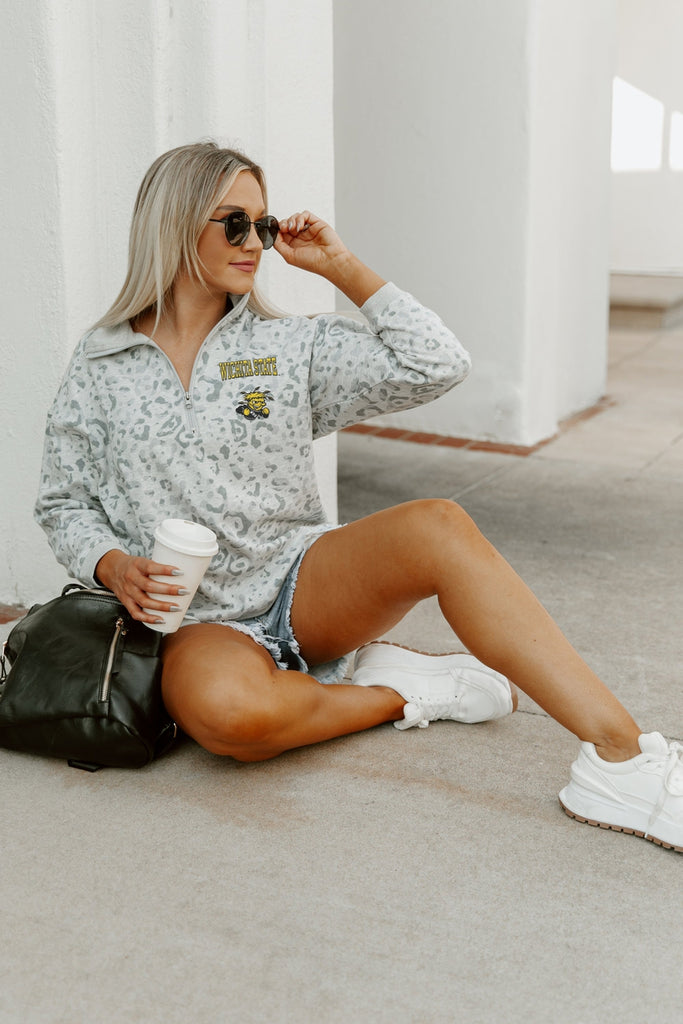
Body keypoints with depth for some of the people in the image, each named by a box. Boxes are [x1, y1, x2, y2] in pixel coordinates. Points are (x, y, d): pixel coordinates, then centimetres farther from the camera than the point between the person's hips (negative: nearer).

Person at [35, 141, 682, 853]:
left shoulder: (289, 348, 8)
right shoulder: (99, 371, 6)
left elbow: (436, 365, 0)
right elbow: (64, 505, 11)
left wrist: (342, 268, 0)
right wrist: (114, 568, -9)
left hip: (302, 585, 2)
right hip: (198, 621, -1)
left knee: (436, 526, -30)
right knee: (226, 711, -40)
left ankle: (622, 758, -31)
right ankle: (398, 694, -11)